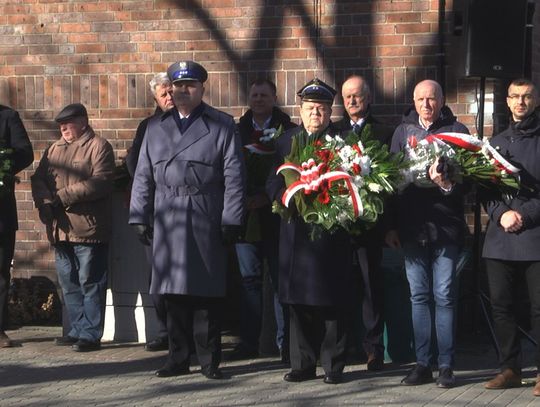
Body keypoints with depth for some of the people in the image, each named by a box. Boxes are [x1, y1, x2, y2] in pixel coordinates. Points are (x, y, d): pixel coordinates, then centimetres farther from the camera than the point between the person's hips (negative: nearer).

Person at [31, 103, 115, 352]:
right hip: (61, 229, 7)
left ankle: (91, 334, 1)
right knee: (69, 284, 12)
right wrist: (44, 202, -9)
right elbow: (38, 178, 12)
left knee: (90, 283, -3)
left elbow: (100, 182, -16)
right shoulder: (54, 149, 19)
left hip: (89, 228, -7)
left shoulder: (98, 146, -3)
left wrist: (62, 196, -16)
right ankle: (77, 331, 20)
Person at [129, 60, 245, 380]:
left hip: (207, 224, -3)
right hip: (167, 223, 3)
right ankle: (178, 359, 14)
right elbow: (143, 176, 14)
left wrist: (231, 220, -8)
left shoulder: (222, 126, 4)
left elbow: (234, 177, -1)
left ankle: (210, 360, 7)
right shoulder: (156, 128, 15)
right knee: (174, 294, 6)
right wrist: (140, 217, 6)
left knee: (206, 294, -1)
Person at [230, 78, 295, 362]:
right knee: (249, 280, 5)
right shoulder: (238, 132, 11)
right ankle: (249, 341, 10)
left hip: (276, 218, -3)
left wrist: (267, 197, -13)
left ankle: (285, 342, 4)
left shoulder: (288, 132, 0)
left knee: (281, 280, -1)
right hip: (246, 217, 3)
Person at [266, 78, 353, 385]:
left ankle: (334, 366, 7)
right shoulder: (286, 141, 13)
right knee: (298, 301, 6)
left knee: (332, 302, 0)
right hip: (296, 231, 3)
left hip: (331, 230, -3)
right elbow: (273, 183, 9)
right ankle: (303, 364, 14)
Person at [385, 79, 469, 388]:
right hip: (411, 229, 3)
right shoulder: (403, 131, 10)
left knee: (444, 296, -1)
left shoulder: (457, 131, 2)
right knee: (419, 296, 6)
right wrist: (391, 226, 7)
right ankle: (423, 364, 12)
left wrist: (448, 185, -24)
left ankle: (447, 365, 5)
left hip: (445, 227, -3)